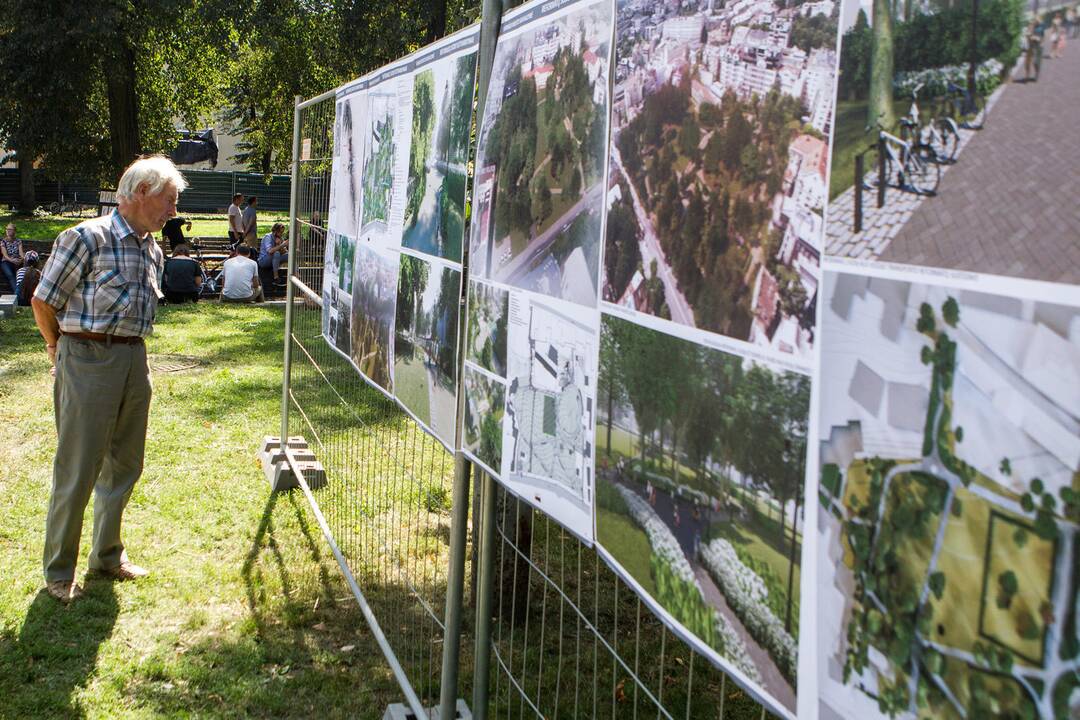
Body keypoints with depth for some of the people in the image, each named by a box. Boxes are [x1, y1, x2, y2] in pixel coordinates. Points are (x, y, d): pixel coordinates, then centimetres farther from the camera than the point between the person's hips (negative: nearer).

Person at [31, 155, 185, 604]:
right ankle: (58, 571, 13)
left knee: (124, 465, 15)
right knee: (77, 470, -1)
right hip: (88, 360, -7)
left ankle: (107, 555, 31)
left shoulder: (152, 250, 12)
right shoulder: (87, 238, -11)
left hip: (134, 359, 7)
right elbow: (43, 301, -5)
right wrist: (61, 351, 7)